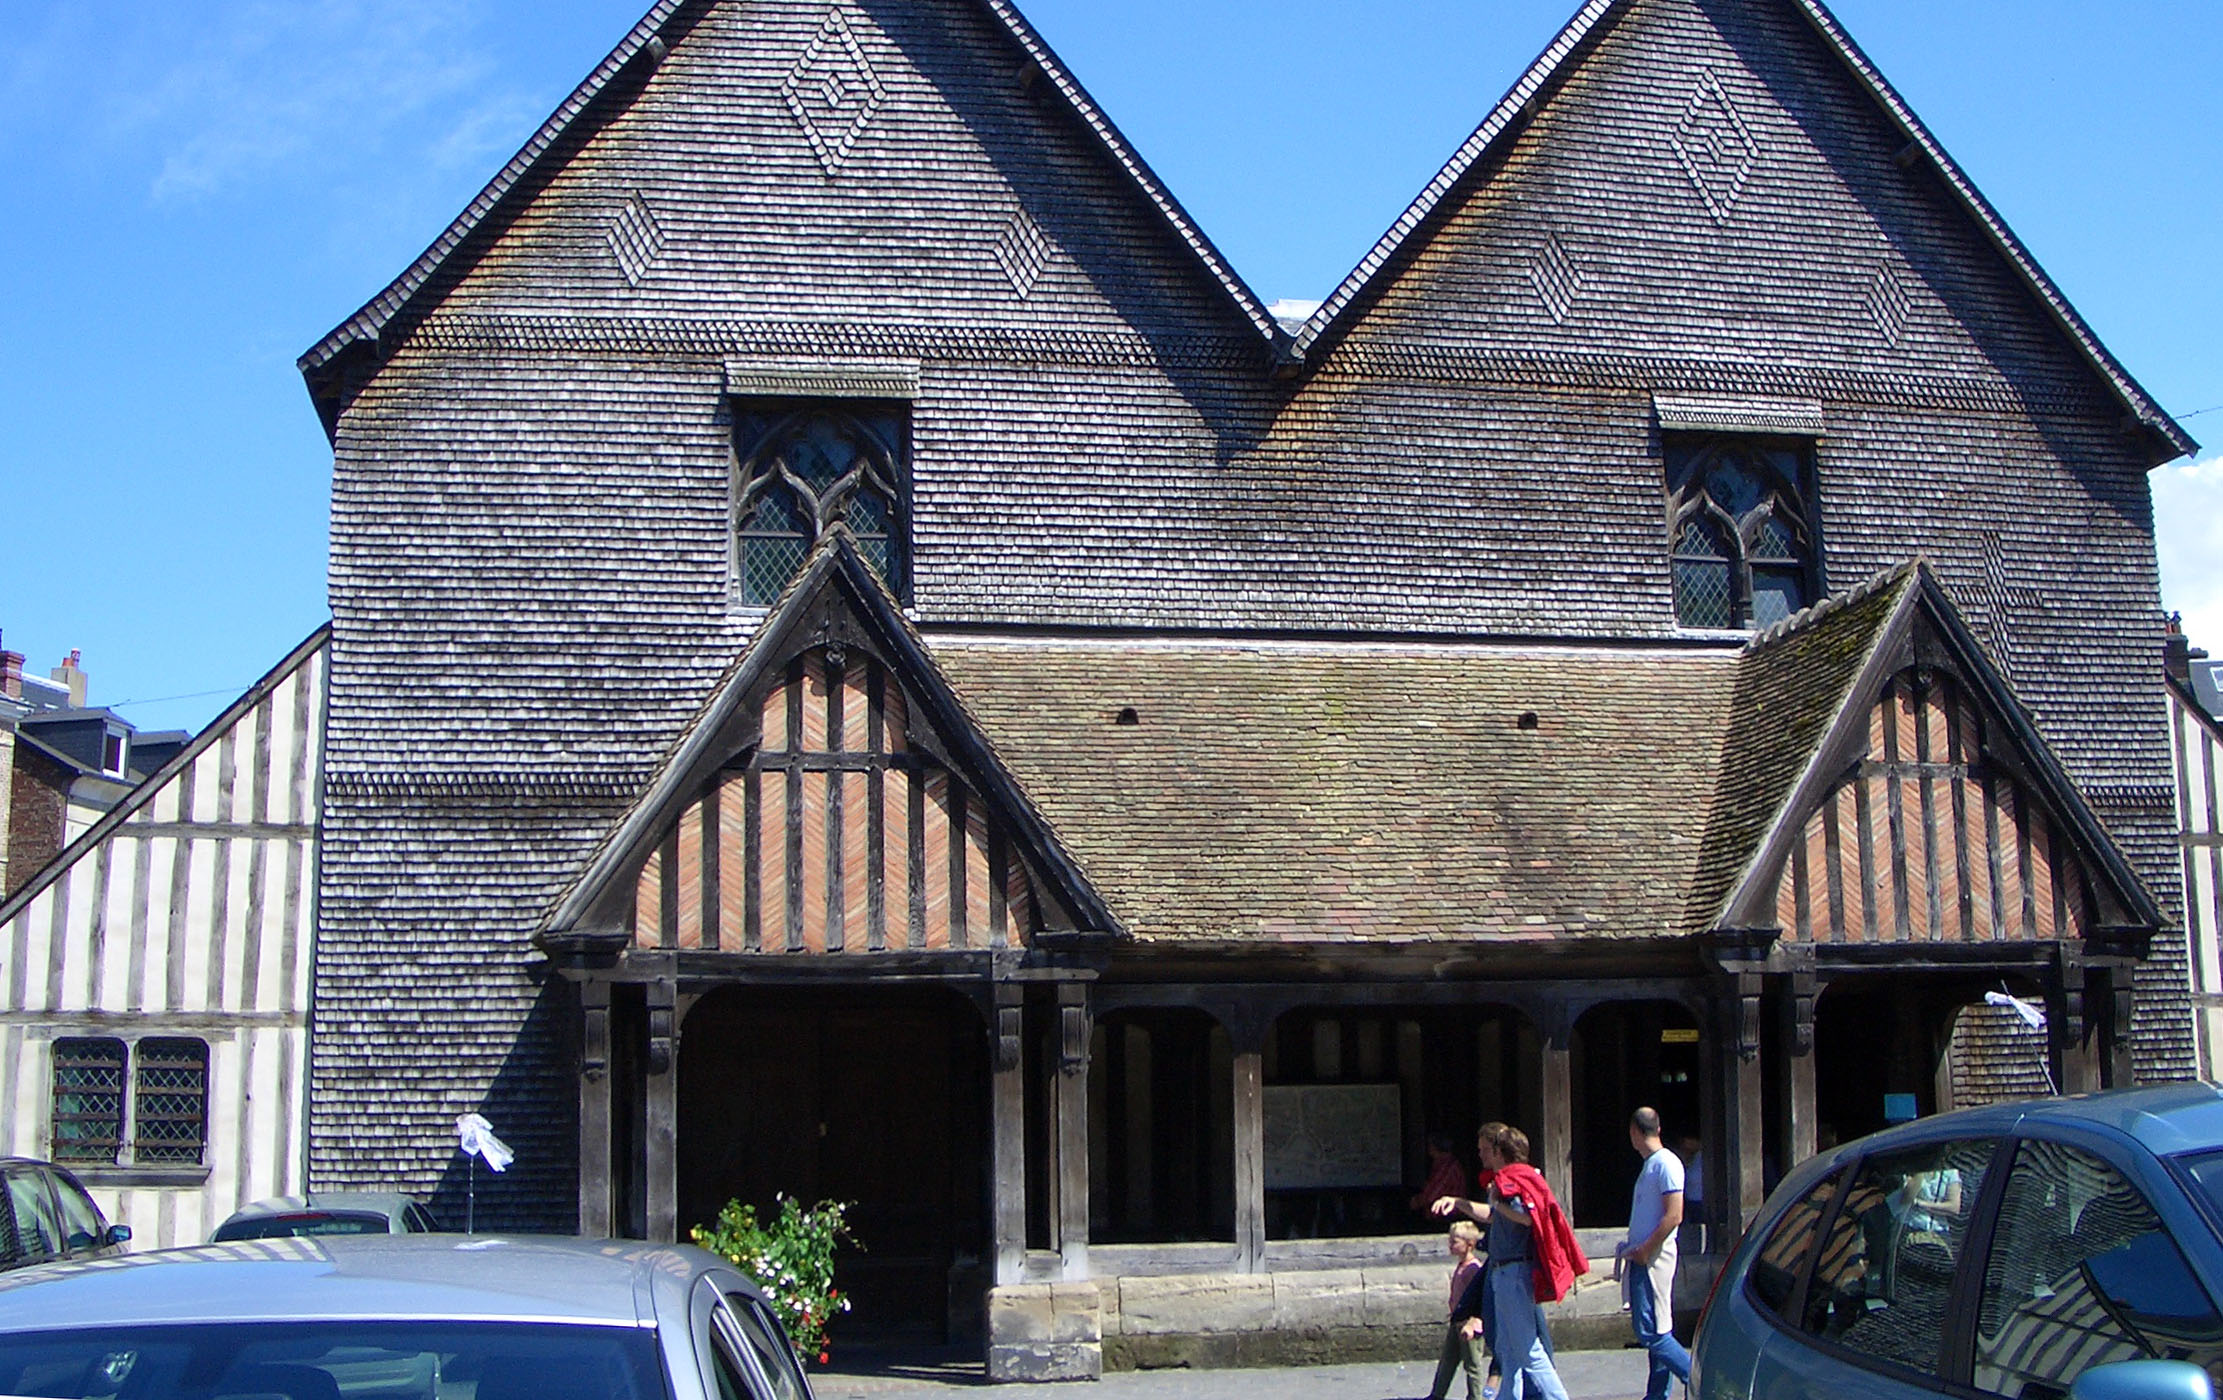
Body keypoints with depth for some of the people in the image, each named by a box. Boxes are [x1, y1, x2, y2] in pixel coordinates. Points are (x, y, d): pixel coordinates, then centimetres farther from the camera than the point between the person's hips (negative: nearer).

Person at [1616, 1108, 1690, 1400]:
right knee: (1656, 1331, 10)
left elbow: (1674, 1215, -20)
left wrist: (1645, 1250, -18)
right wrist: (1635, 1249, 15)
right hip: (1644, 1257, 9)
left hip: (1654, 1257, -9)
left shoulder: (1666, 1163, -14)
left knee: (1651, 1331, -12)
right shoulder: (1650, 1164, 16)